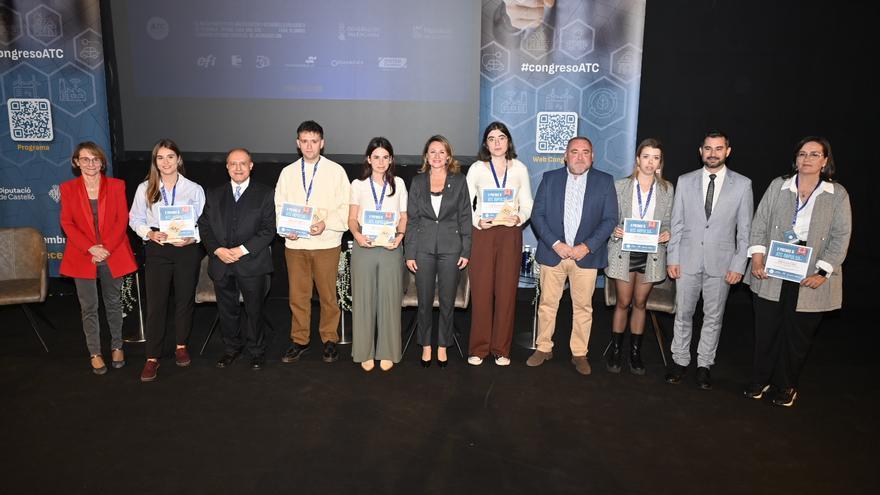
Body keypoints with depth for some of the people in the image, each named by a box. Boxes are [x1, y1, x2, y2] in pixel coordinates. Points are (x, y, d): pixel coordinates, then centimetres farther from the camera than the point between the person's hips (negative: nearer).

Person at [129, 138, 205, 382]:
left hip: (187, 250, 0)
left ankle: (181, 346, 31)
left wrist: (192, 238, -15)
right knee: (155, 304, -1)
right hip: (157, 251, 0)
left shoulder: (194, 189, 1)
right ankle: (152, 358, 8)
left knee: (184, 300, 12)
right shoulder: (145, 188, 3)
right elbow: (135, 219, 6)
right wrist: (149, 233, -13)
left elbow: (204, 222, 2)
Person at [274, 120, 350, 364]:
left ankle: (330, 340, 20)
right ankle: (299, 341, 22)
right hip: (294, 243, 3)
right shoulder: (288, 172, 10)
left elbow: (346, 207, -4)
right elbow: (279, 206, 10)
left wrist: (326, 224, -19)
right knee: (297, 295, 8)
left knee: (328, 295, 5)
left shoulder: (336, 171, 1)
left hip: (326, 243, -2)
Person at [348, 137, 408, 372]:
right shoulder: (358, 185, 7)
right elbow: (352, 218, 5)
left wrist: (400, 235, -10)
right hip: (364, 247, 0)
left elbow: (404, 217, 9)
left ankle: (387, 352, 14)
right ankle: (365, 352, 14)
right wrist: (357, 235, -15)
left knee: (389, 299, 2)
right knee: (364, 299, 3)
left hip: (390, 247, 0)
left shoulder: (398, 183, 9)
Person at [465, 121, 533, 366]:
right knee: (481, 290, -1)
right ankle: (478, 348, 11)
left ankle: (501, 348, 14)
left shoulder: (519, 168, 8)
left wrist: (519, 218, -10)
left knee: (506, 291, 2)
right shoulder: (477, 169, 5)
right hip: (482, 233, -1)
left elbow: (527, 205, 10)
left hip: (510, 235, 1)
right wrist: (478, 222, -14)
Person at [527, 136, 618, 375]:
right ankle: (543, 348, 21)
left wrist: (587, 246, -11)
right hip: (553, 252, 1)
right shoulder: (550, 178, 5)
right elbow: (537, 214, 0)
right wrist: (555, 244, -11)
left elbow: (610, 219, 0)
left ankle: (579, 353, 19)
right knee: (547, 303, 6)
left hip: (586, 254, 0)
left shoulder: (605, 181, 3)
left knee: (583, 306, 6)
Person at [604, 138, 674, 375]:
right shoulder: (620, 186, 0)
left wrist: (667, 234, -11)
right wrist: (614, 231, -18)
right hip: (624, 251, -2)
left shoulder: (667, 189, 5)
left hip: (651, 252, 2)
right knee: (623, 302, 2)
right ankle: (615, 350, 16)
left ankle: (635, 352, 21)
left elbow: (667, 222, 9)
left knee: (640, 303, 10)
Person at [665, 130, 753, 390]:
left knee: (713, 317, 9)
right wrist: (672, 258, -1)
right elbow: (676, 223, 4)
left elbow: (745, 229, 0)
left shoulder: (742, 184, 0)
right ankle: (680, 361, 23)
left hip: (721, 263, -1)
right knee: (683, 314, 8)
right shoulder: (685, 181, 3)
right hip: (688, 260, 1)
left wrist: (739, 265, -5)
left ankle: (704, 365, 22)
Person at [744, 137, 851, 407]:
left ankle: (787, 386, 26)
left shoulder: (838, 194, 1)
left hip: (810, 280, -1)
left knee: (798, 334, 9)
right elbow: (760, 224, 4)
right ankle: (760, 380, 24)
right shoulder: (778, 186, 4)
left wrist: (822, 273, -11)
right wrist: (757, 258, -7)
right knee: (766, 330, 8)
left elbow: (841, 237, -2)